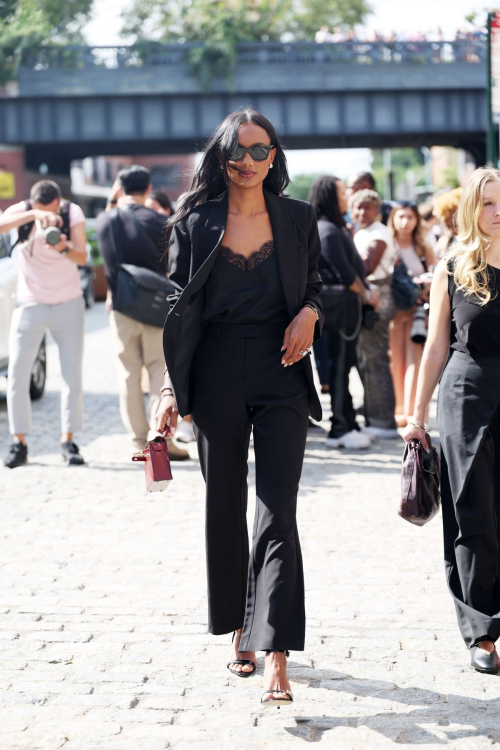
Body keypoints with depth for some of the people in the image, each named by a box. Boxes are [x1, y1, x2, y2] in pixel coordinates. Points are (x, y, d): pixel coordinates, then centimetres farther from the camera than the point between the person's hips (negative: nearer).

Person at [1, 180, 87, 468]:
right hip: (31, 304, 0)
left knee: (73, 374, -3)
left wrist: (64, 248, -40)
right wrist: (33, 216, -47)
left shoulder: (73, 213, -10)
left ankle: (69, 440, 6)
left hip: (68, 304, 0)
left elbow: (82, 257, -19)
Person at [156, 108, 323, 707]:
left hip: (280, 373, -1)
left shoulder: (297, 219, 5)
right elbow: (179, 310, 3)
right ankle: (239, 629, 27)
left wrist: (310, 313, -8)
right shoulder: (194, 224, 3)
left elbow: (314, 289, 16)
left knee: (277, 512, -10)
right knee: (224, 506, 10)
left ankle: (276, 656, -14)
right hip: (217, 376, 1)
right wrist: (171, 389, -3)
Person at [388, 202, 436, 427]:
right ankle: (398, 411, 10)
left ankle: (409, 413, -13)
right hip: (393, 311, 0)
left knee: (414, 361, -8)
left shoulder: (424, 250, 7)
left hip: (418, 310, 0)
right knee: (397, 362, 3)